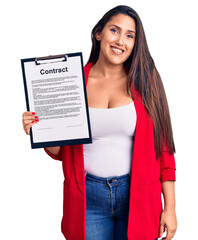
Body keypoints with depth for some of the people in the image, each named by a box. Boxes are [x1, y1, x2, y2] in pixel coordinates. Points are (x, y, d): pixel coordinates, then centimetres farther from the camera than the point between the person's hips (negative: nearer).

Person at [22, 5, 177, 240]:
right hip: (89, 198, 0)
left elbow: (162, 147, -1)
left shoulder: (145, 82, -1)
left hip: (138, 196, 0)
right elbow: (61, 152, 7)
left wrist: (170, 207, -2)